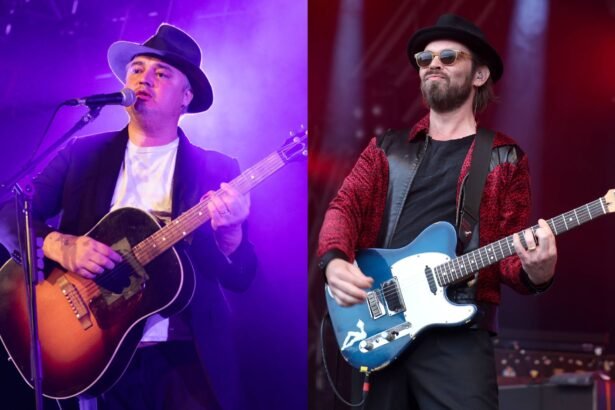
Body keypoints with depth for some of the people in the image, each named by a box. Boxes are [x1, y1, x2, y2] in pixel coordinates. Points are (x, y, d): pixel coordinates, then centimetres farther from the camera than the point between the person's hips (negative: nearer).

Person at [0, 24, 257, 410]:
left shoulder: (217, 170, 1)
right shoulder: (81, 153, 6)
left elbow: (241, 277, -4)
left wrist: (229, 232, -24)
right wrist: (61, 246, -17)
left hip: (187, 358, -1)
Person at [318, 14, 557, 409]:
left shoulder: (505, 158, 10)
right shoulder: (388, 147, 17)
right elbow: (346, 205, 8)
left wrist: (535, 272, -19)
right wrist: (335, 261, -13)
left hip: (457, 331, -2)